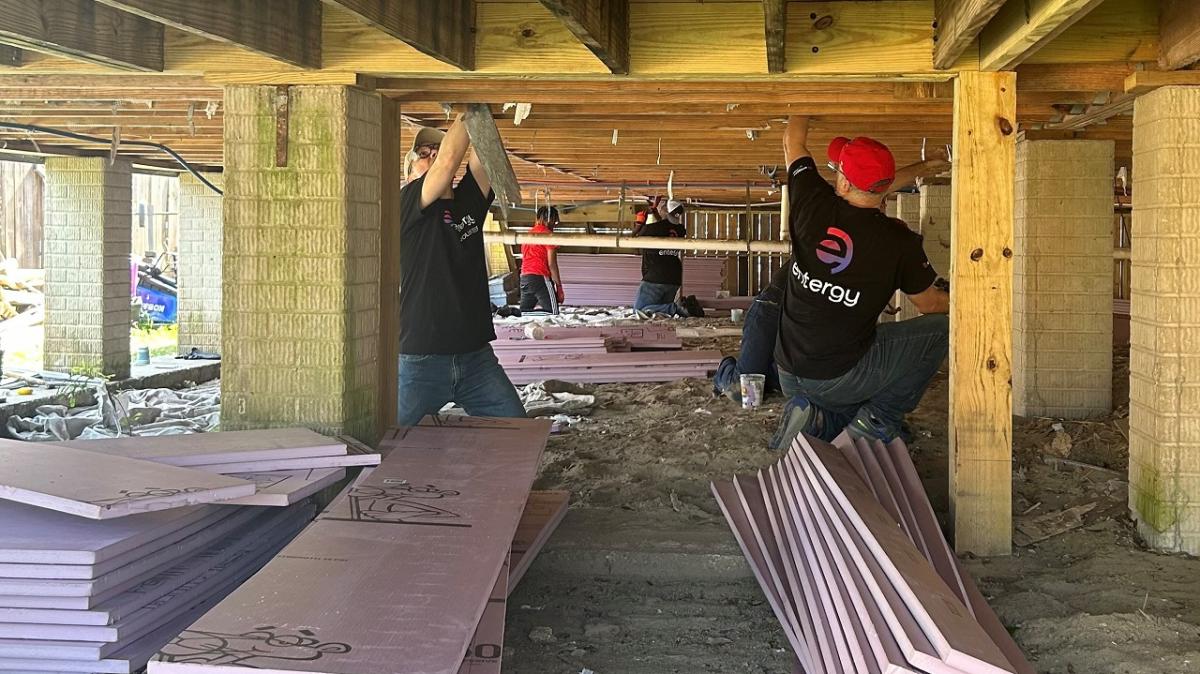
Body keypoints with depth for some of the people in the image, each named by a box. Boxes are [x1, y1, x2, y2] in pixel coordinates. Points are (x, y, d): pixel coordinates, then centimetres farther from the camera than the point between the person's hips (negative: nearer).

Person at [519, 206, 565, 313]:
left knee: (524, 312, 5)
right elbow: (552, 264, -9)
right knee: (553, 313, -9)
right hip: (540, 277, -7)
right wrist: (559, 288, -5)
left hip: (524, 277, 7)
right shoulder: (547, 234, -5)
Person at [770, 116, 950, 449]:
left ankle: (812, 419, 2)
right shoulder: (899, 242, -13)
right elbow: (929, 303, 5)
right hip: (840, 378, -5)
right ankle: (878, 419, 3)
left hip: (790, 374, 5)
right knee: (940, 328, 5)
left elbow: (793, 141, 12)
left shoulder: (814, 206, -7)